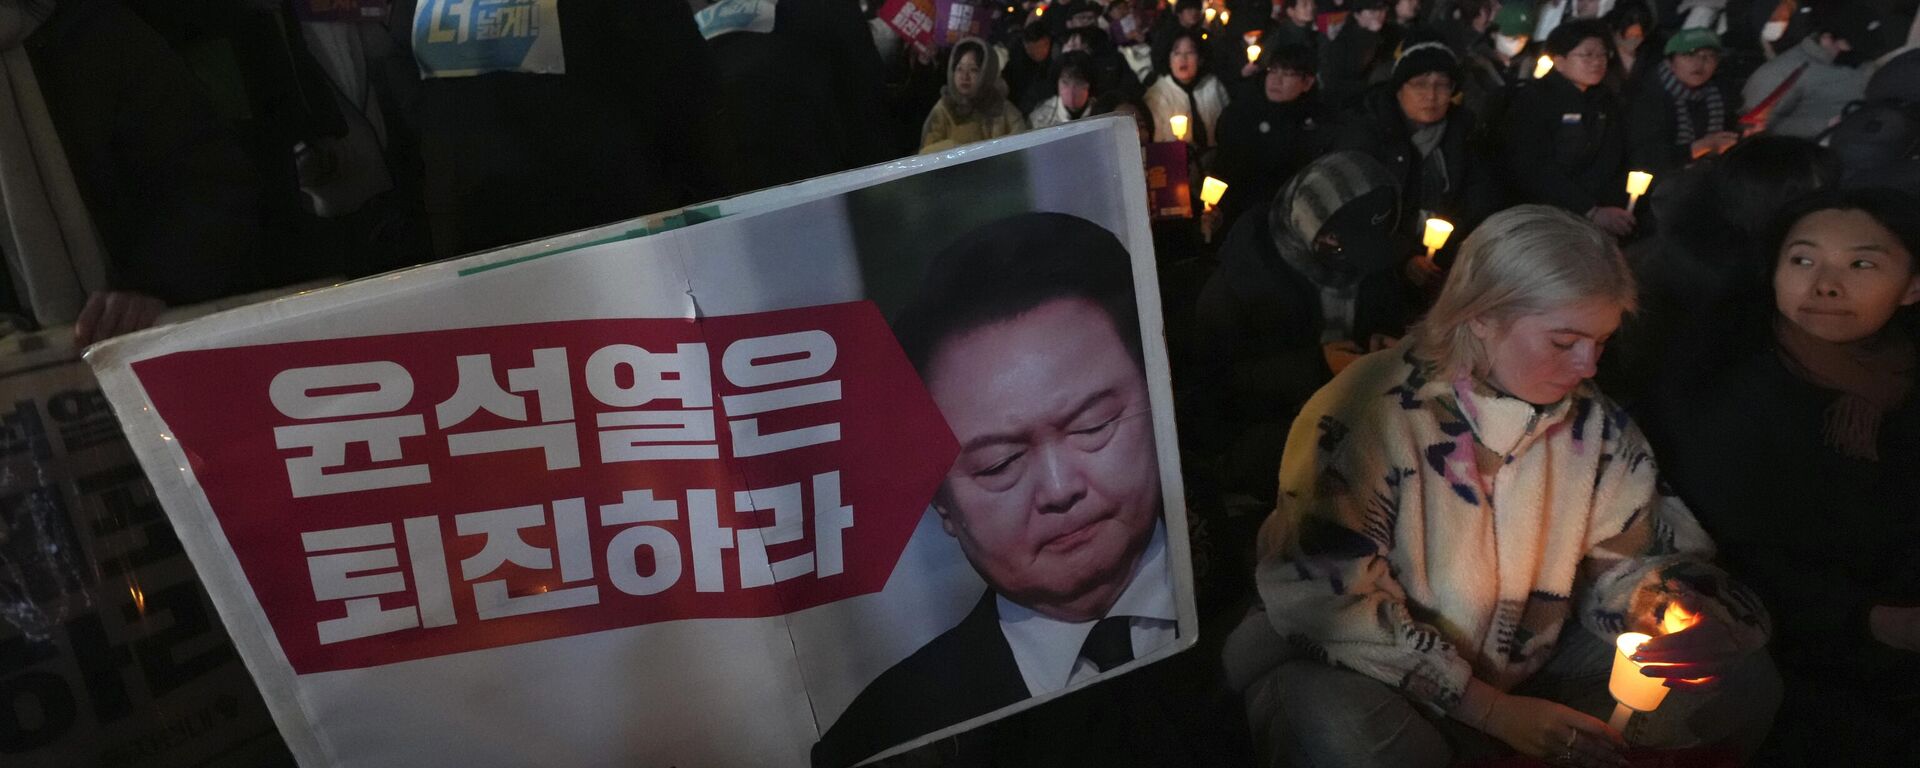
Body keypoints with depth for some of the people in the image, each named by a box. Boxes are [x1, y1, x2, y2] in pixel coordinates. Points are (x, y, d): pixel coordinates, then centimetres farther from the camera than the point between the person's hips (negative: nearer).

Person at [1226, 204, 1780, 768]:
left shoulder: (1594, 424, -2)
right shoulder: (1368, 414, -22)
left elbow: (1618, 557, 9)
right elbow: (1329, 601, -22)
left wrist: (1665, 610, -17)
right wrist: (1491, 710, -20)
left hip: (1533, 669, 5)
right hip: (1380, 677, -5)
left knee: (1743, 680, -6)